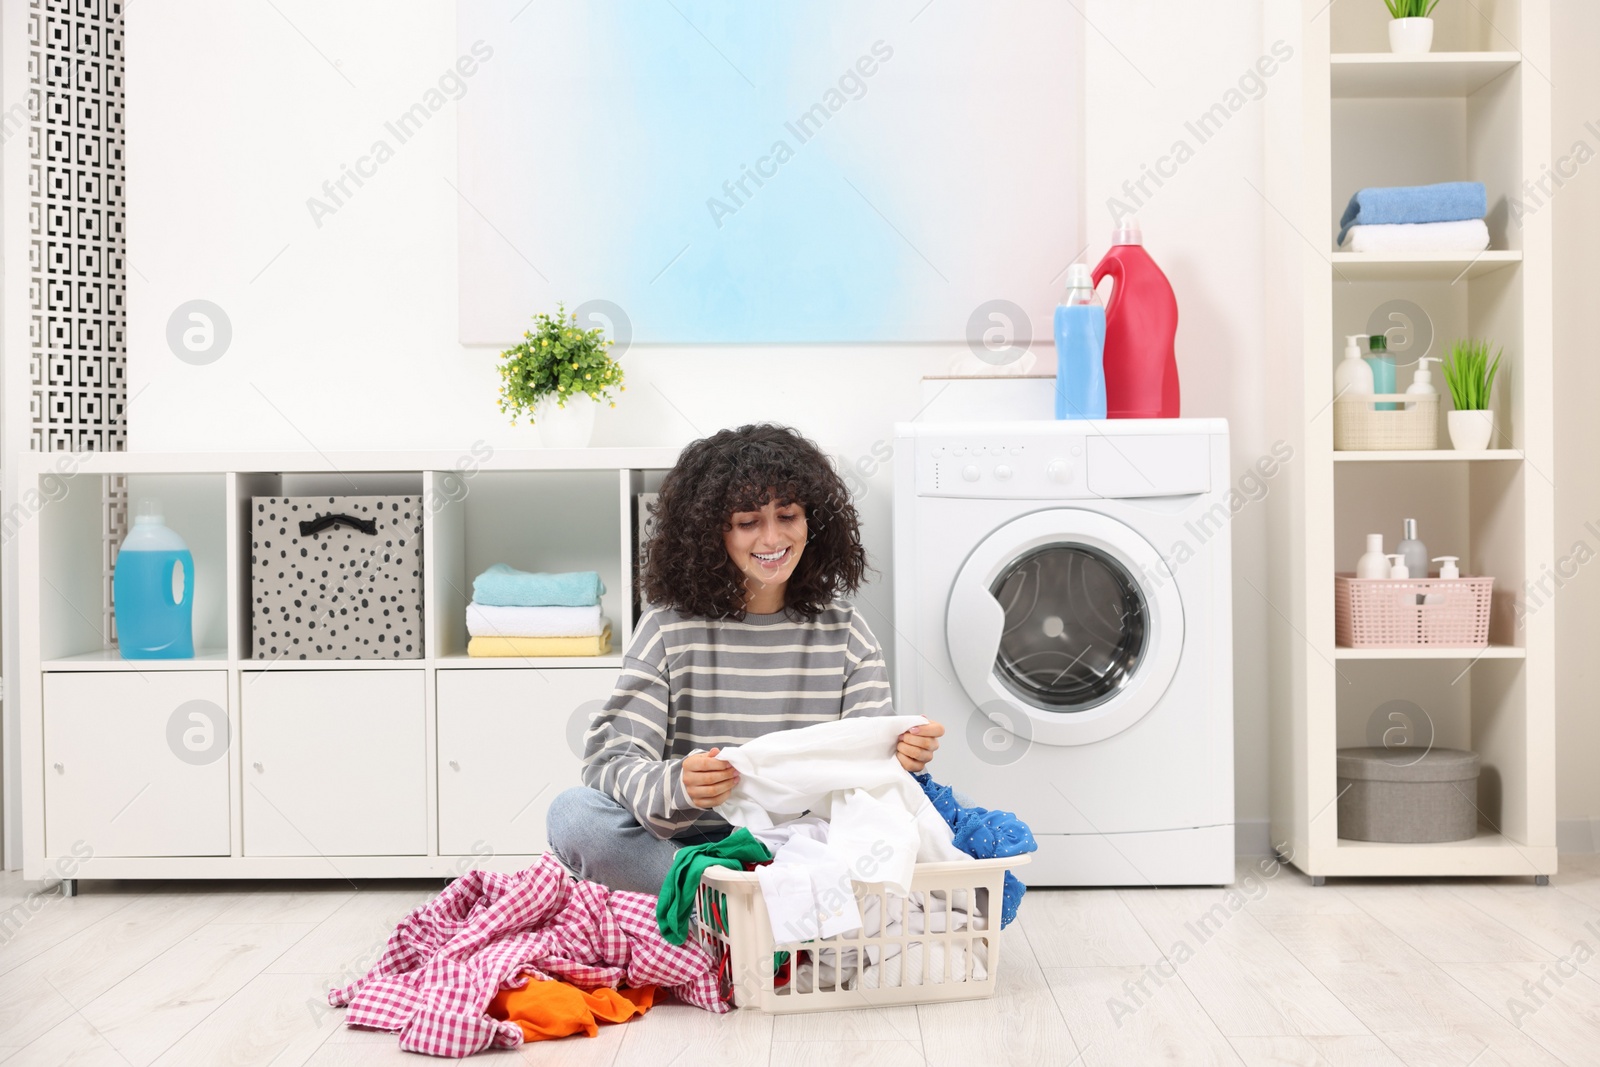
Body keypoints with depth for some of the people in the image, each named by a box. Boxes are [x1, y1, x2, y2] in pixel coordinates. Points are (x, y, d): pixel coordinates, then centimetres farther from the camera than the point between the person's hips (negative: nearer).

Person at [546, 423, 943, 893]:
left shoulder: (844, 632, 8)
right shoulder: (670, 628, 0)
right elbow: (611, 762, -8)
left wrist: (904, 758, -25)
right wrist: (676, 786, -31)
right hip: (690, 846, -1)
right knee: (573, 813, -27)